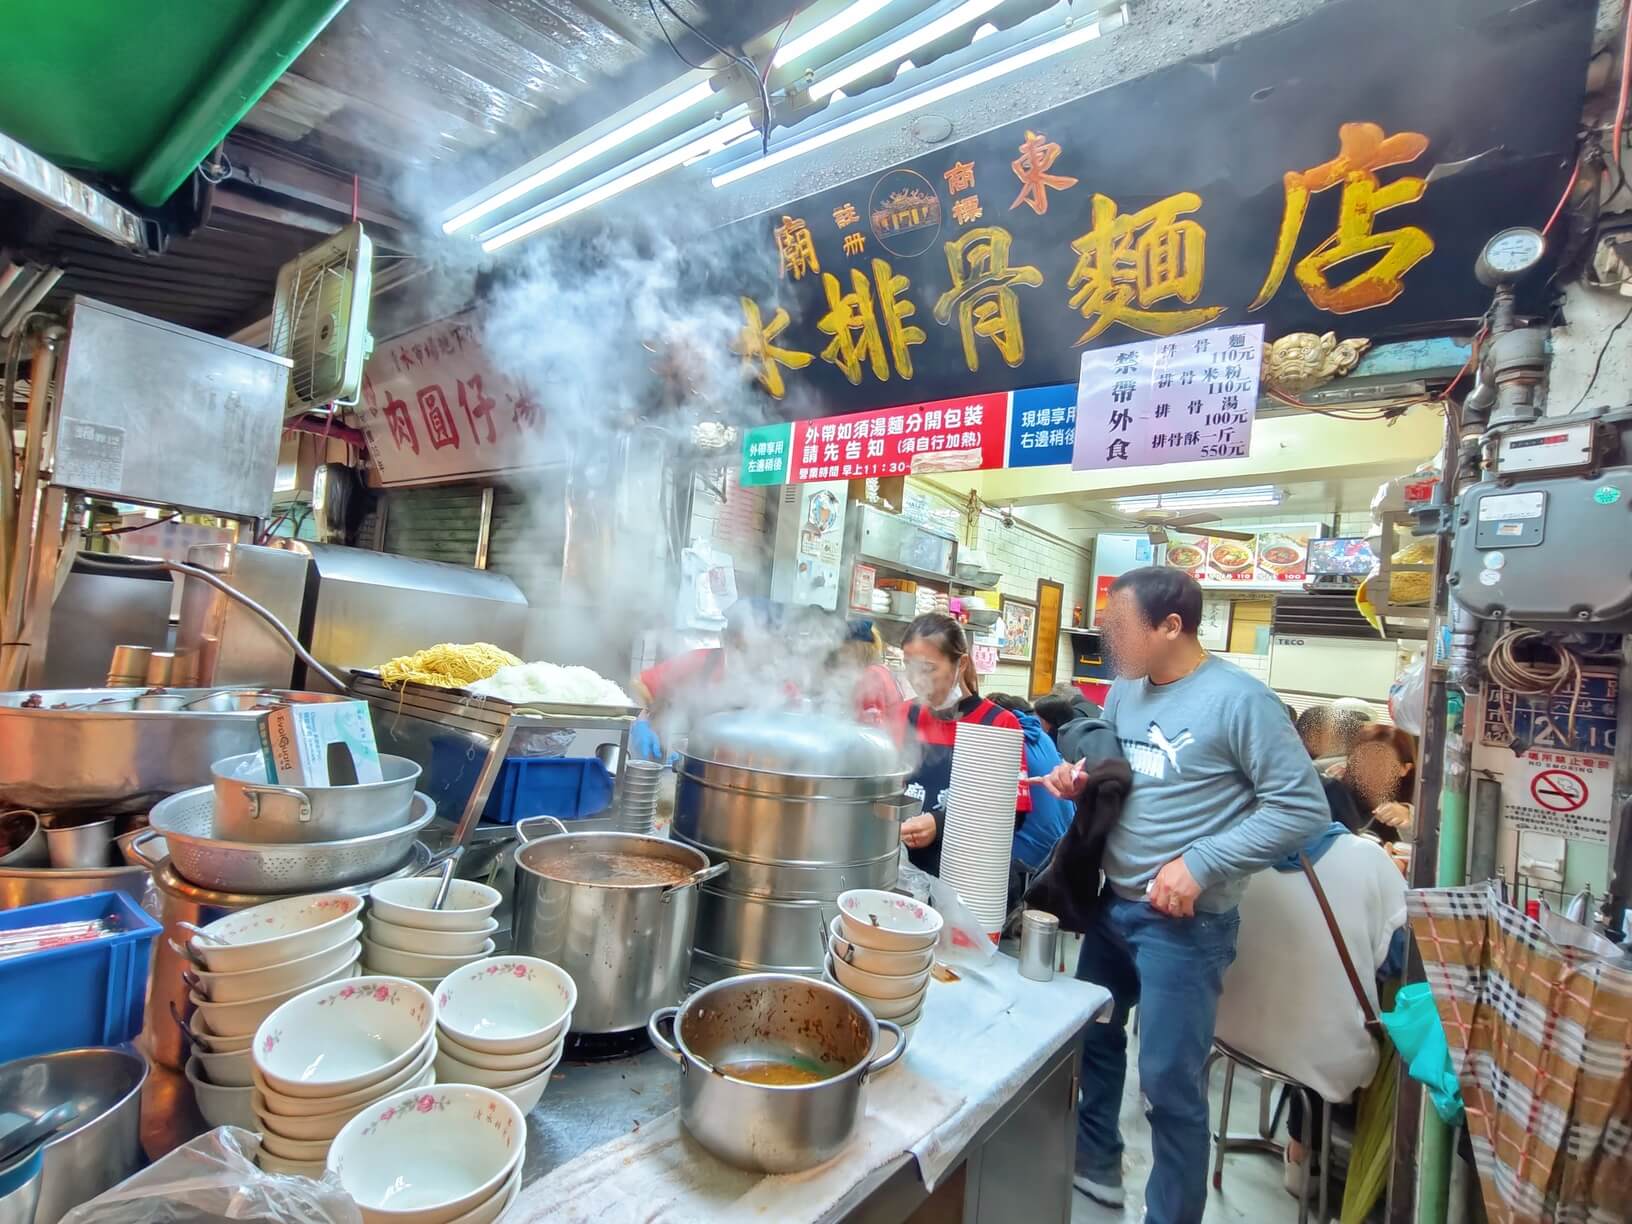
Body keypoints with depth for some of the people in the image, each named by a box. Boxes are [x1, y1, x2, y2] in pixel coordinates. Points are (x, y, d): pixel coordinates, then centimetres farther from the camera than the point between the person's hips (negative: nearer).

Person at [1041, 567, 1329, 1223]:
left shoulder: (1237, 699, -18)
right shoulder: (1124, 691, 3)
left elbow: (1303, 808, -18)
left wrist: (1200, 863, -23)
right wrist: (1081, 781, -7)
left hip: (1183, 923, -7)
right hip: (1113, 904, 8)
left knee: (1168, 1081, 5)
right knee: (1092, 1032, 23)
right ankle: (1094, 1163, 46)